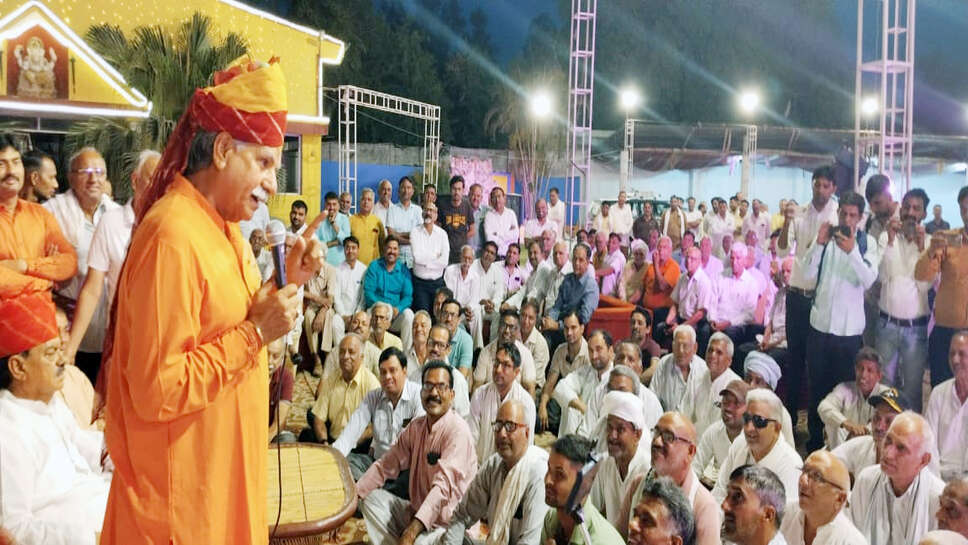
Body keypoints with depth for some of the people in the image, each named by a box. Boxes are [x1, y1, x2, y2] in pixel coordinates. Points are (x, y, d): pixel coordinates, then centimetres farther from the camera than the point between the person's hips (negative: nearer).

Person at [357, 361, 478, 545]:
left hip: (448, 524, -8)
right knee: (372, 498, 1)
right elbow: (386, 465, 12)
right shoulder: (416, 426, 6)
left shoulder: (457, 430, -18)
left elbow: (444, 486, -28)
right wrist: (353, 492, -1)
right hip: (416, 512, 8)